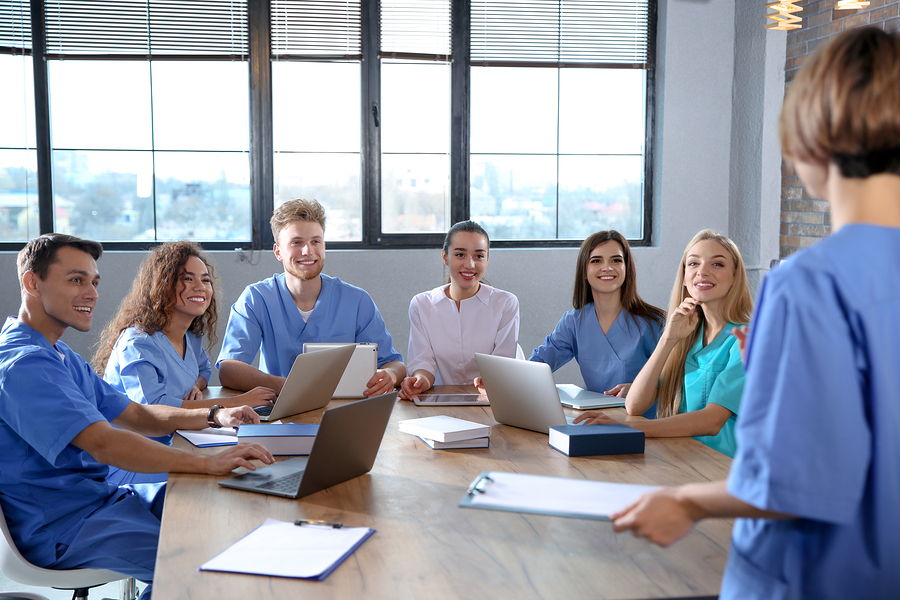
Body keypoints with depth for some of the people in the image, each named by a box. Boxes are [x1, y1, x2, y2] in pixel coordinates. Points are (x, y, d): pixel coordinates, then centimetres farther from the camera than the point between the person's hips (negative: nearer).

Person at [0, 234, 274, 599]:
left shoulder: (62, 357, 16)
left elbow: (136, 416, 14)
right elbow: (104, 443, -30)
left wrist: (215, 416, -1)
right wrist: (209, 463, -34)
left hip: (97, 495, 10)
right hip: (60, 528, -10)